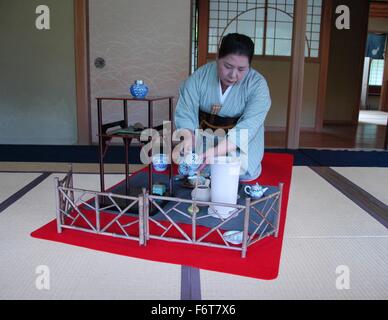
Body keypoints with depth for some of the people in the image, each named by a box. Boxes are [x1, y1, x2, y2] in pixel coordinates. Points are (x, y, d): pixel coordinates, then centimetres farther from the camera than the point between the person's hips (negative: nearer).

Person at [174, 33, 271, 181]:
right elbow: (185, 115, -15)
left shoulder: (258, 85, -17)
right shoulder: (199, 77, -12)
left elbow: (247, 127, -29)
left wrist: (215, 151, -43)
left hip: (240, 144, -1)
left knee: (241, 173, -23)